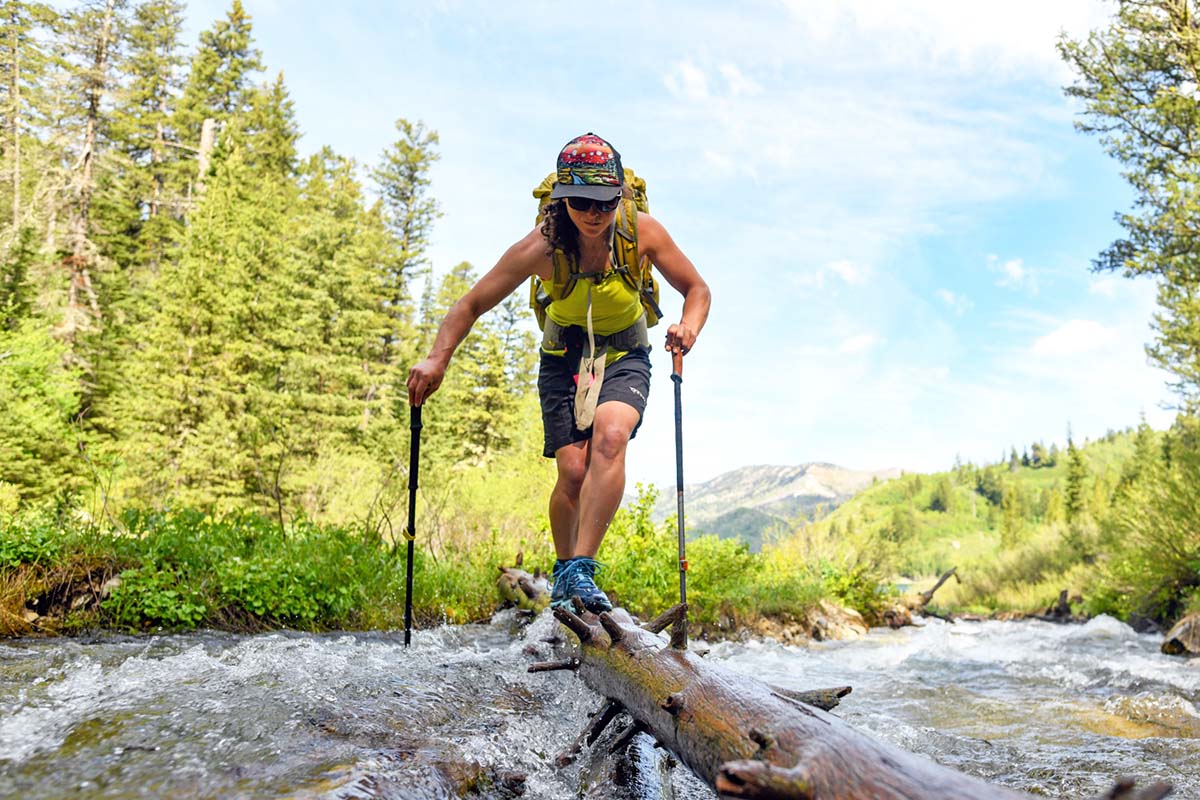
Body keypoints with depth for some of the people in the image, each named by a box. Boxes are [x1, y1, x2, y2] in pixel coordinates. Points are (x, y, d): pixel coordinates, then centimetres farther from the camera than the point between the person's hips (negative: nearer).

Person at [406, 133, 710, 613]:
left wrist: (688, 328, -23)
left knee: (610, 435, -30)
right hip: (564, 357, 0)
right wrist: (436, 360, -26)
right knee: (573, 471, -14)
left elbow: (697, 290, -2)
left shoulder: (643, 232, -17)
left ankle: (581, 569, -24)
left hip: (625, 356, 0)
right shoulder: (542, 247, -20)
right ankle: (563, 569, 15)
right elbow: (471, 305, -13)